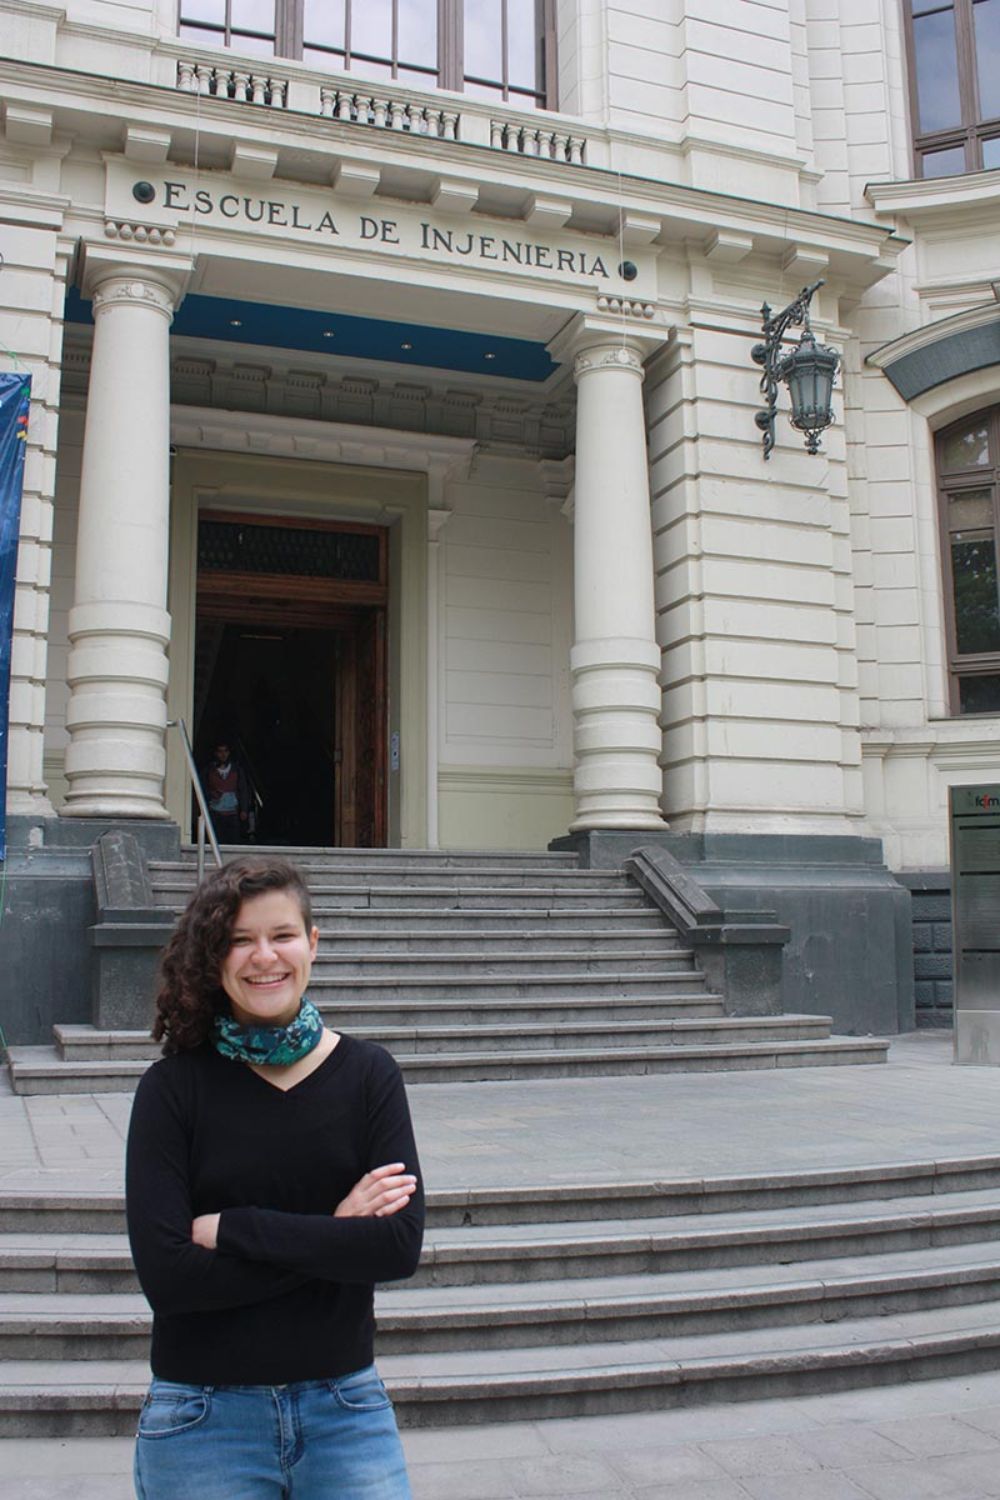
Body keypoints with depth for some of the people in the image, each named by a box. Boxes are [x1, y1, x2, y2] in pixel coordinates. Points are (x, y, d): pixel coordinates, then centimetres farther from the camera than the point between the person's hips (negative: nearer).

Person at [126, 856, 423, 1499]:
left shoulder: (366, 1072, -4)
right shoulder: (175, 1086, -8)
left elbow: (401, 1244, -13)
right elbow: (165, 1273, -16)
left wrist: (230, 1228, -16)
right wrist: (333, 1235, -15)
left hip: (346, 1408, 1)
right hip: (204, 1417, -1)